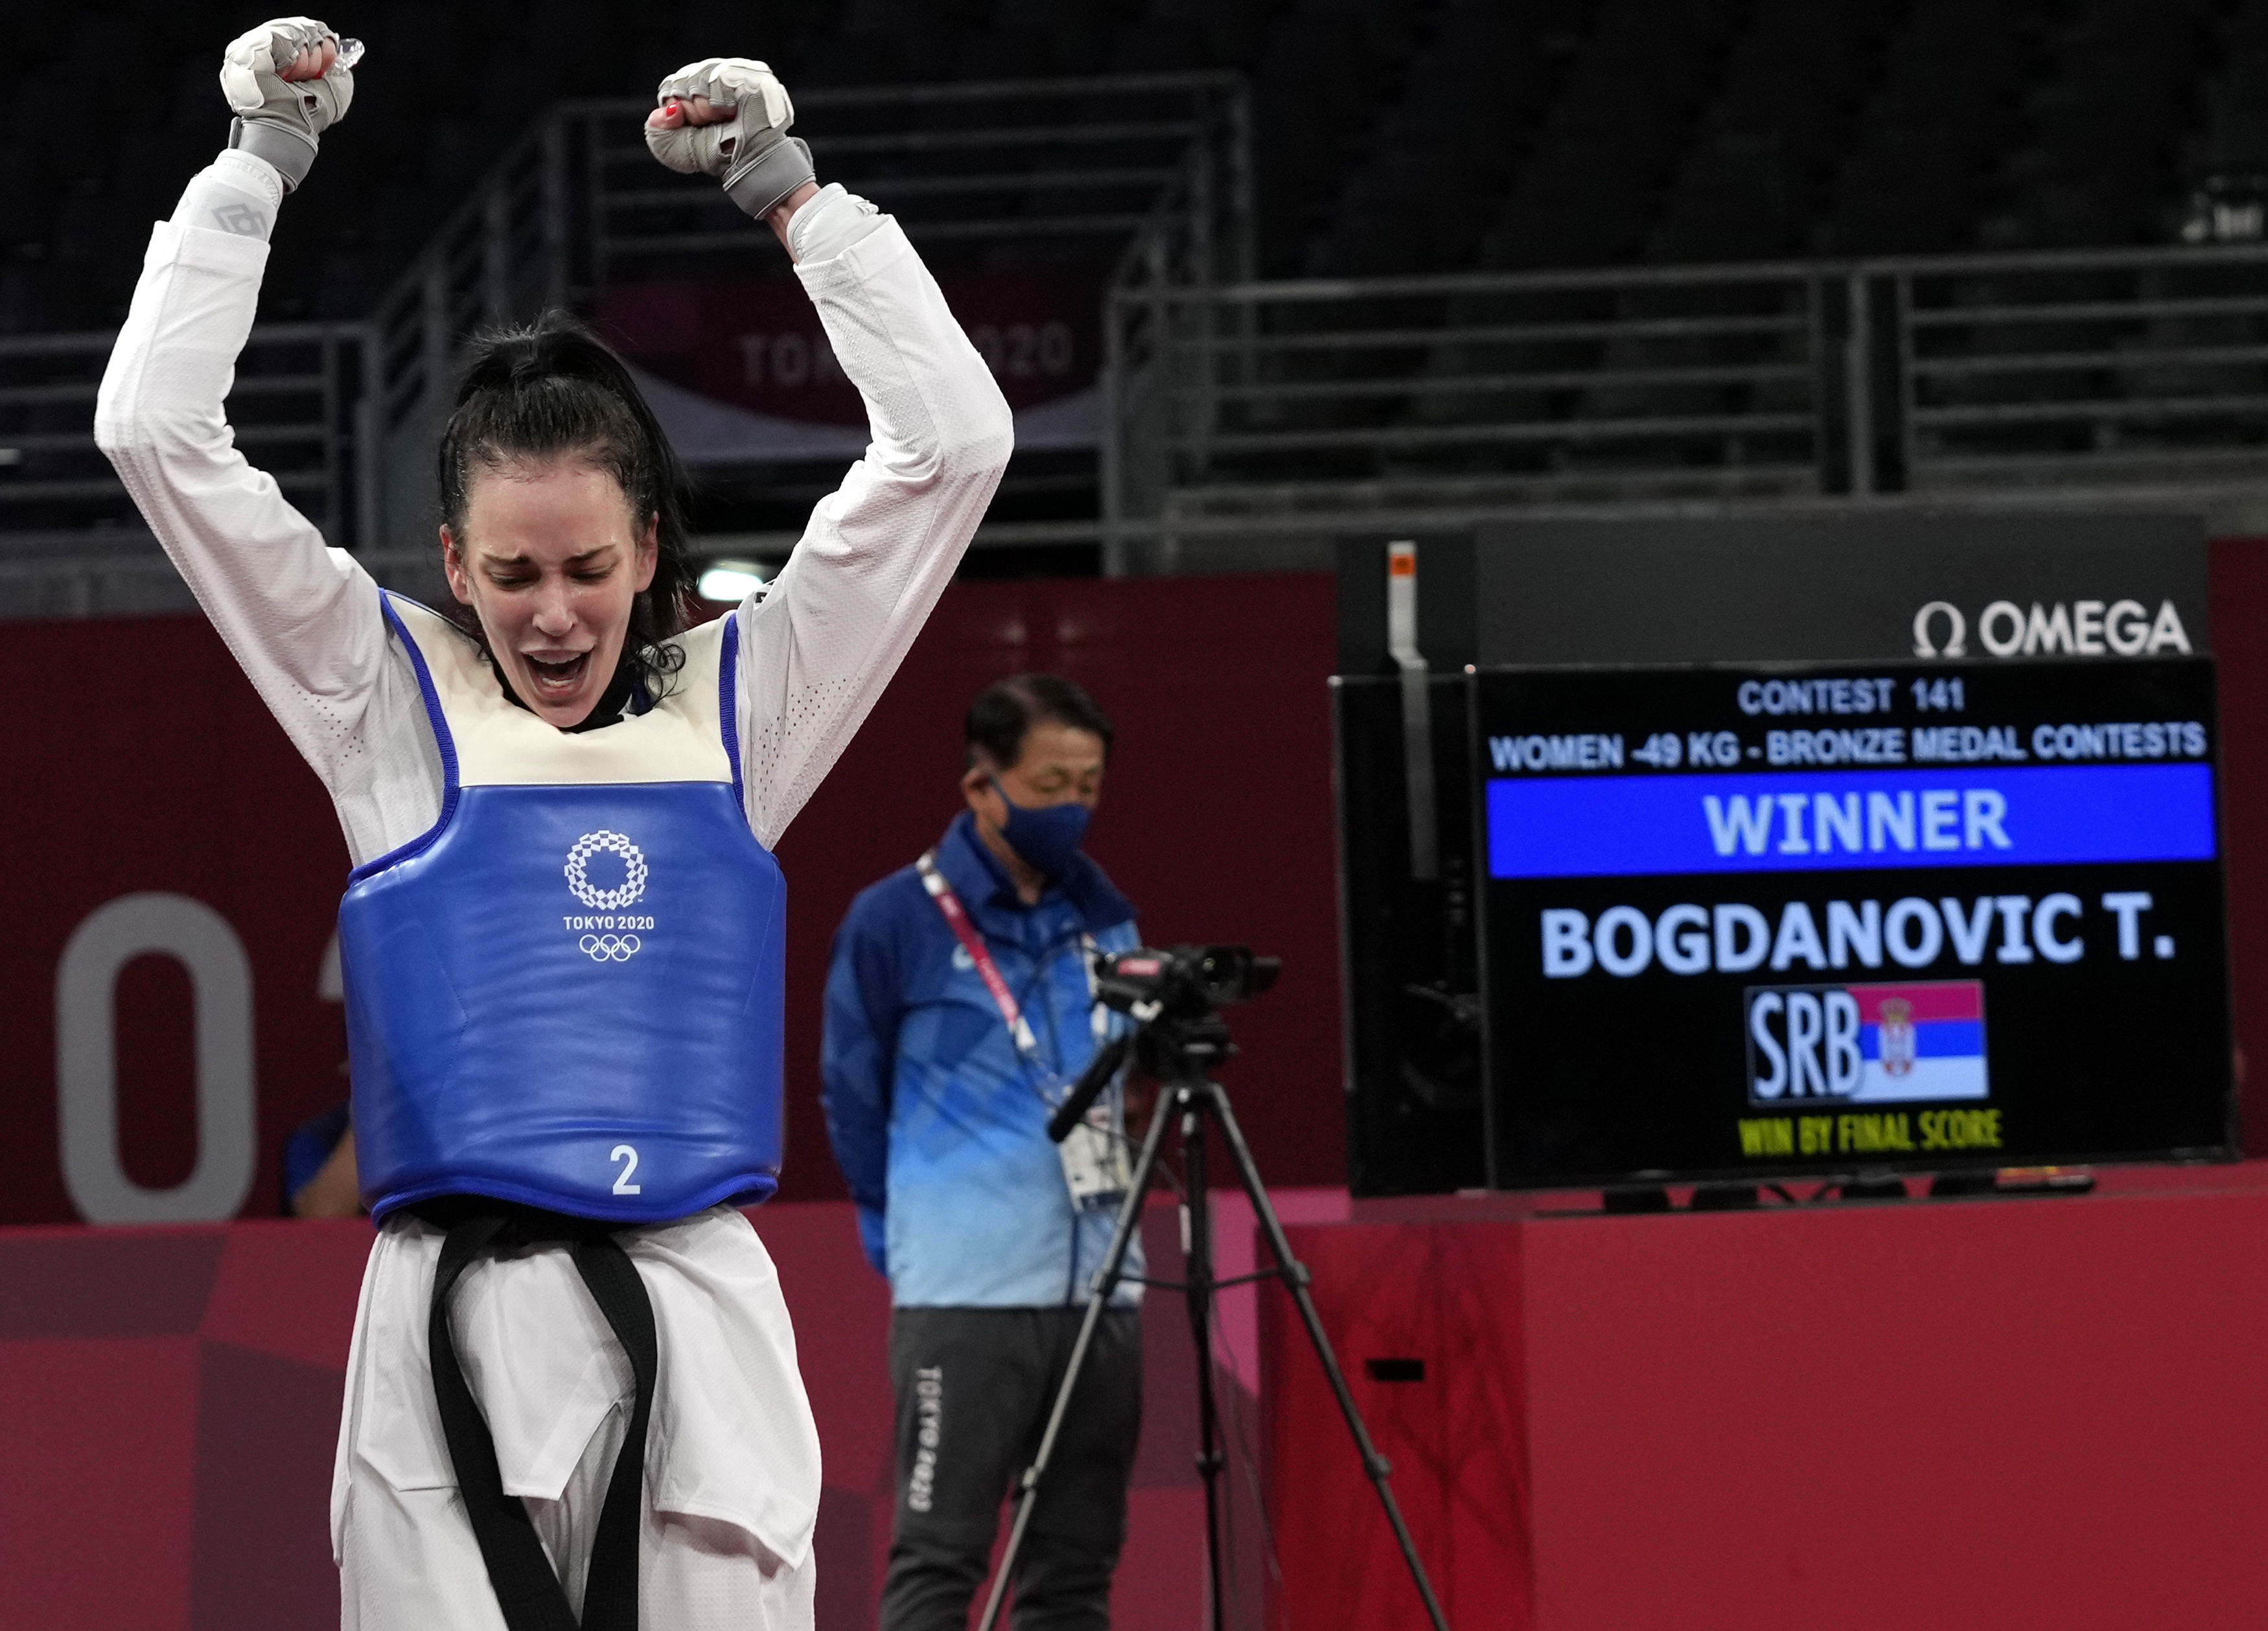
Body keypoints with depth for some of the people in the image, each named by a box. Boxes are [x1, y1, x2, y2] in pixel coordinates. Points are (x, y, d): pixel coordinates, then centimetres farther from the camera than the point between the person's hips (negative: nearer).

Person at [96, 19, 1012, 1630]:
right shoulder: (396, 702, 10)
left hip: (696, 1315, 1)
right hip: (456, 1316, -1)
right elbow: (159, 431, 6)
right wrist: (262, 161, 8)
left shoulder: (736, 701, 14)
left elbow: (952, 440, 11)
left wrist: (787, 186, 10)